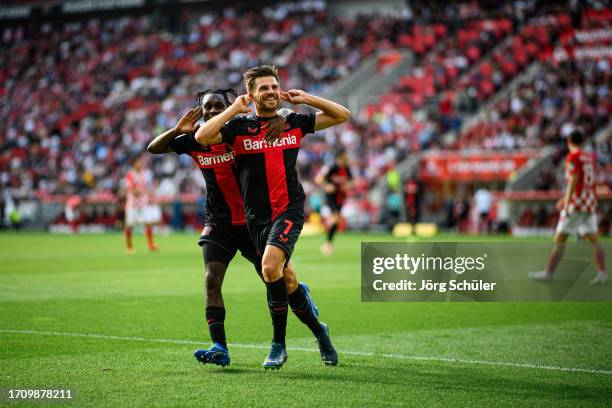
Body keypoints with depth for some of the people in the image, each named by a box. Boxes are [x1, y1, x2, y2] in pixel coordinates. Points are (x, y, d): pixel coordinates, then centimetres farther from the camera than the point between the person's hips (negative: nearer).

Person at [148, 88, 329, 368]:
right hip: (218, 224, 2)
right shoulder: (195, 140, 0)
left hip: (253, 220, -2)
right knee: (212, 280, -16)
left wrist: (280, 118, -33)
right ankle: (219, 347, -19)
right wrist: (177, 130, -19)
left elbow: (285, 113, -8)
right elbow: (153, 148, -1)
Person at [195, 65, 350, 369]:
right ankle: (318, 330, 27)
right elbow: (202, 137, -13)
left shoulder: (294, 122, 7)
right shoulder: (239, 126, 3)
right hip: (257, 216, 2)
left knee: (270, 268, -24)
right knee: (279, 278, 6)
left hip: (289, 209, -2)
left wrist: (305, 99, 3)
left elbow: (342, 115, 12)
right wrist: (234, 109, -10)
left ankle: (278, 345, -10)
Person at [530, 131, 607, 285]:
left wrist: (567, 203, -20)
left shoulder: (573, 156, -7)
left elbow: (574, 180, -16)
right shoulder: (590, 157, 14)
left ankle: (548, 272, -3)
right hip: (591, 203, 7)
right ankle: (602, 272, -6)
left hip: (576, 203, -7)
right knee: (593, 239, 5)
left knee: (560, 238, -3)